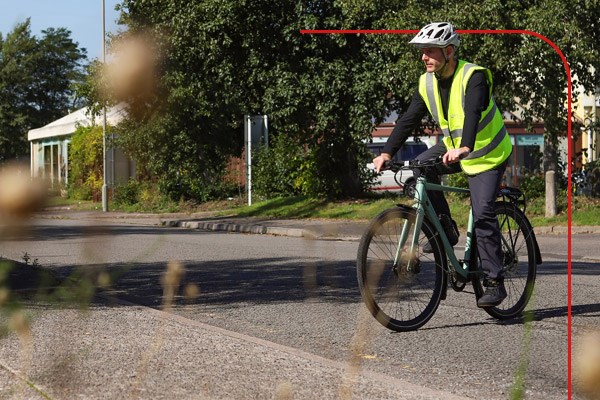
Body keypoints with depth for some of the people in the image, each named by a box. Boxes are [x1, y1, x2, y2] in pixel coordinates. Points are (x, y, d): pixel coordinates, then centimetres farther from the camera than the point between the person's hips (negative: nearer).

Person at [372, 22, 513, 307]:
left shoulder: (473, 76, -25)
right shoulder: (427, 83, -5)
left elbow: (473, 113, -41)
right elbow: (409, 119, -7)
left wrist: (464, 148, -57)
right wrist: (387, 152, -19)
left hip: (488, 153, -7)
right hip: (453, 148, 7)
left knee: (482, 214, -15)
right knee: (419, 169, -17)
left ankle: (495, 283, -7)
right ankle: (445, 229, -1)